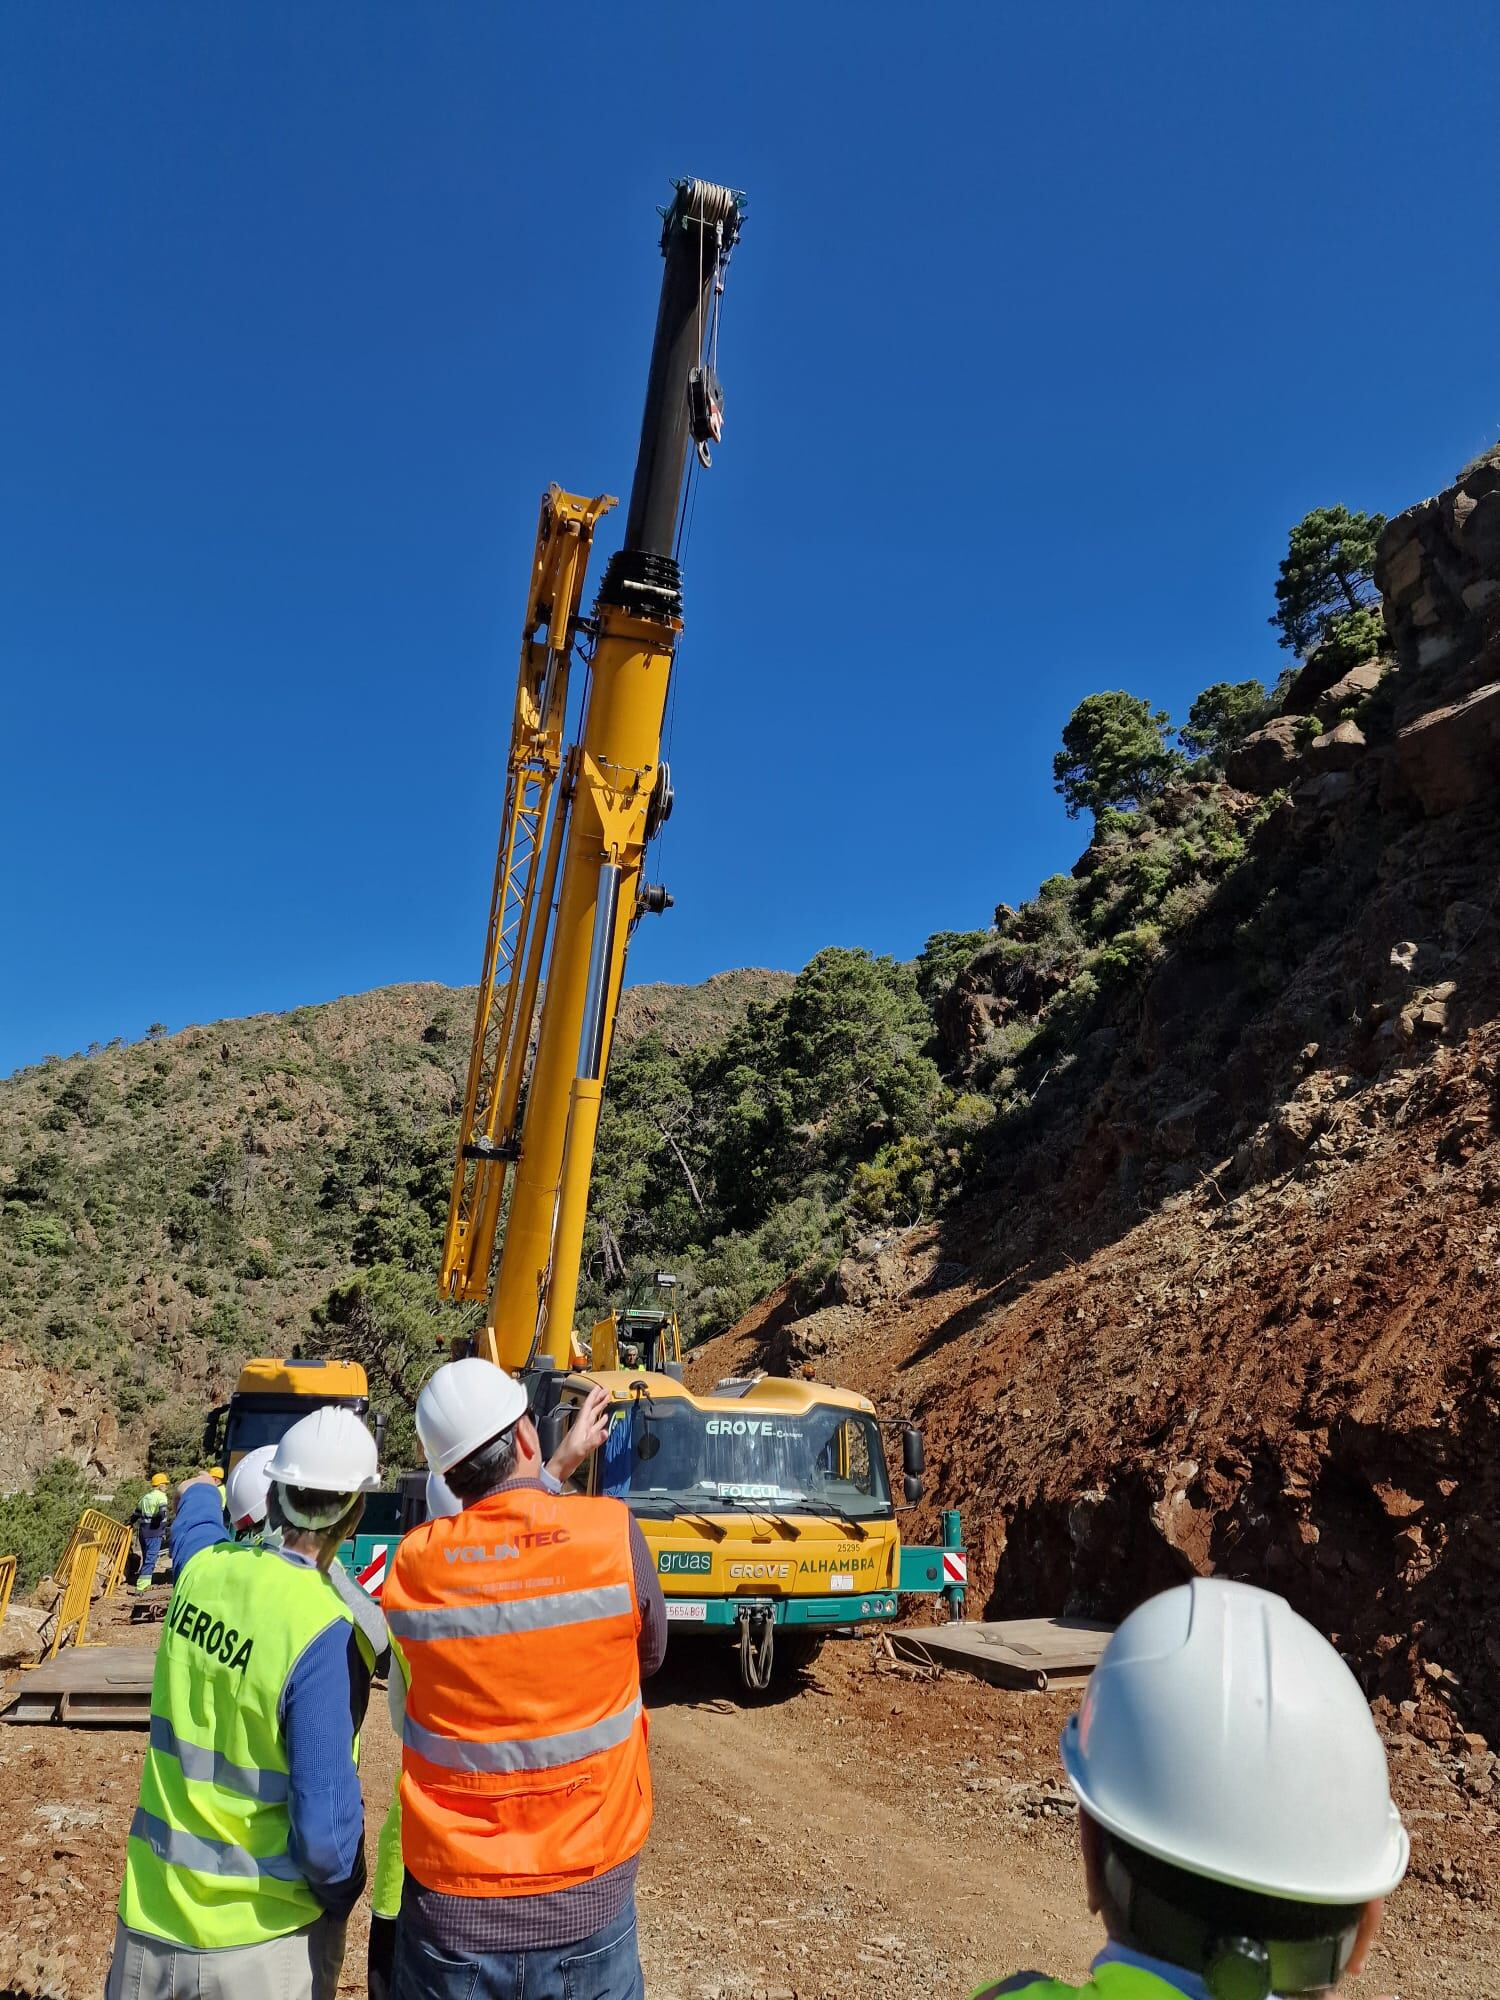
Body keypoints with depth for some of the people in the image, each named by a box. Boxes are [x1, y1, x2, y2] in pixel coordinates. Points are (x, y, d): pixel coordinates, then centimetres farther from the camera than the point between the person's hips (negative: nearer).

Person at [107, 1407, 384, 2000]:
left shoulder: (203, 1566, -8)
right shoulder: (327, 1635, -26)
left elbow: (196, 1505, 17)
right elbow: (323, 1827, -25)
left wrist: (201, 1491, 40)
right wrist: (343, 1896, -4)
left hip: (147, 1926, 5)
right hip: (264, 1939, -5)